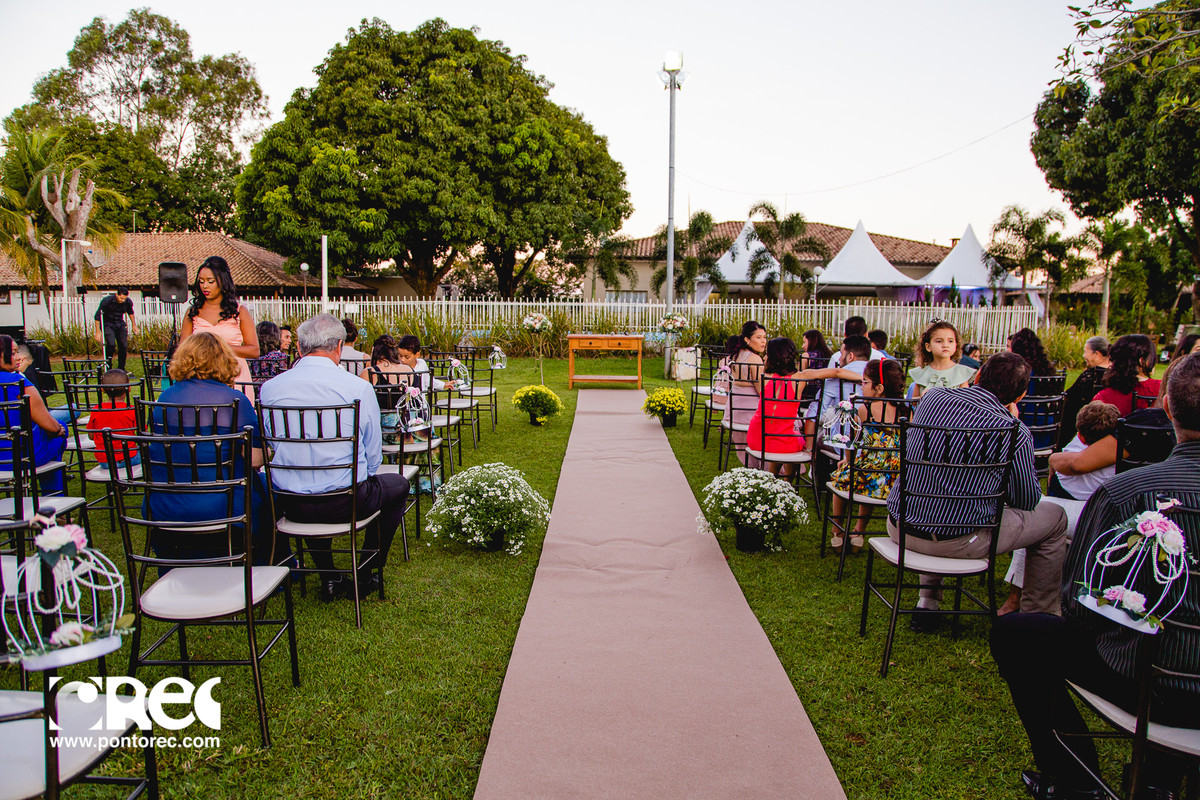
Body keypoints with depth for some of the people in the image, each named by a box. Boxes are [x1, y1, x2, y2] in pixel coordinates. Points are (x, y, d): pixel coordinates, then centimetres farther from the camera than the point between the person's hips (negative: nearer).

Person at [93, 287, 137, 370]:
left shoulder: (128, 302, -9)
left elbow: (130, 312, 15)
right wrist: (98, 331, -17)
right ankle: (108, 366, -3)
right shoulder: (107, 301, -21)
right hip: (107, 324, -4)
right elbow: (98, 316, -14)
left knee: (124, 346, -5)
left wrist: (134, 325, 20)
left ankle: (121, 368, 9)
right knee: (111, 344, -22)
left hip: (120, 324, 4)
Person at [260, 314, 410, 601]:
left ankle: (328, 578, 35)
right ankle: (364, 577, 26)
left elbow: (270, 446, 12)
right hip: (347, 502, -4)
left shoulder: (269, 388, -2)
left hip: (290, 504, 4)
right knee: (398, 484, 25)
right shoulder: (359, 387, -12)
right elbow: (373, 458, -3)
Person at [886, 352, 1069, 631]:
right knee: (1055, 517, 16)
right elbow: (1027, 500, 2)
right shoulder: (1015, 432, -12)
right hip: (956, 541, -4)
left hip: (899, 528, 5)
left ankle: (927, 603, 34)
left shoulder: (932, 397, 1)